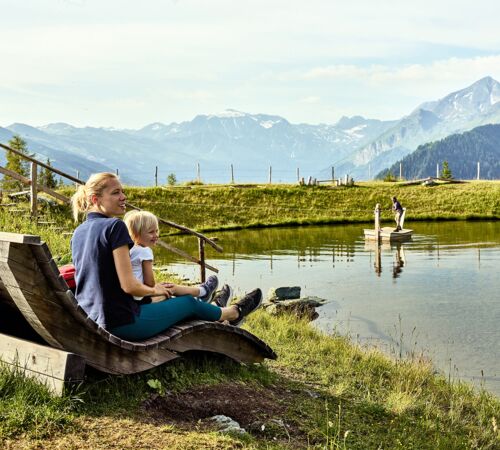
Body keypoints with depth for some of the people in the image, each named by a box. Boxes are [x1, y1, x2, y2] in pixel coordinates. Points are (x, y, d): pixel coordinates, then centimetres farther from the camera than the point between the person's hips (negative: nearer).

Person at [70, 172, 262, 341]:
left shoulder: (78, 233, 6)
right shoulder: (114, 226, -19)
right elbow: (129, 285, -22)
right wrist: (154, 290, 0)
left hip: (90, 322, 8)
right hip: (121, 324, -8)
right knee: (189, 303, 15)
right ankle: (233, 313, 43)